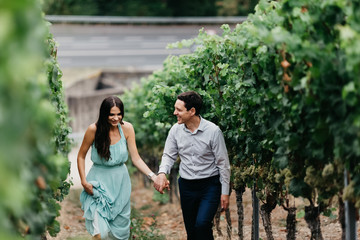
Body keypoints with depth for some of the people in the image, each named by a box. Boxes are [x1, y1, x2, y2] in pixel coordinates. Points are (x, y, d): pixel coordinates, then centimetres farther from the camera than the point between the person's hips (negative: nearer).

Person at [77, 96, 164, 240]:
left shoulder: (127, 128, -6)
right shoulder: (94, 129, -13)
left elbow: (136, 159, -5)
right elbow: (81, 156, 0)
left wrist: (153, 176, -19)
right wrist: (84, 181, -8)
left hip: (120, 183, 3)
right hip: (99, 181, -3)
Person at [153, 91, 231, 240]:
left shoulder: (213, 131, -13)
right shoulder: (176, 130, -3)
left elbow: (223, 163, -7)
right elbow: (169, 155, 8)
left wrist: (225, 192, -6)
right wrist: (162, 173, -14)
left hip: (210, 185, -4)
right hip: (186, 186, 4)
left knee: (202, 224, -22)